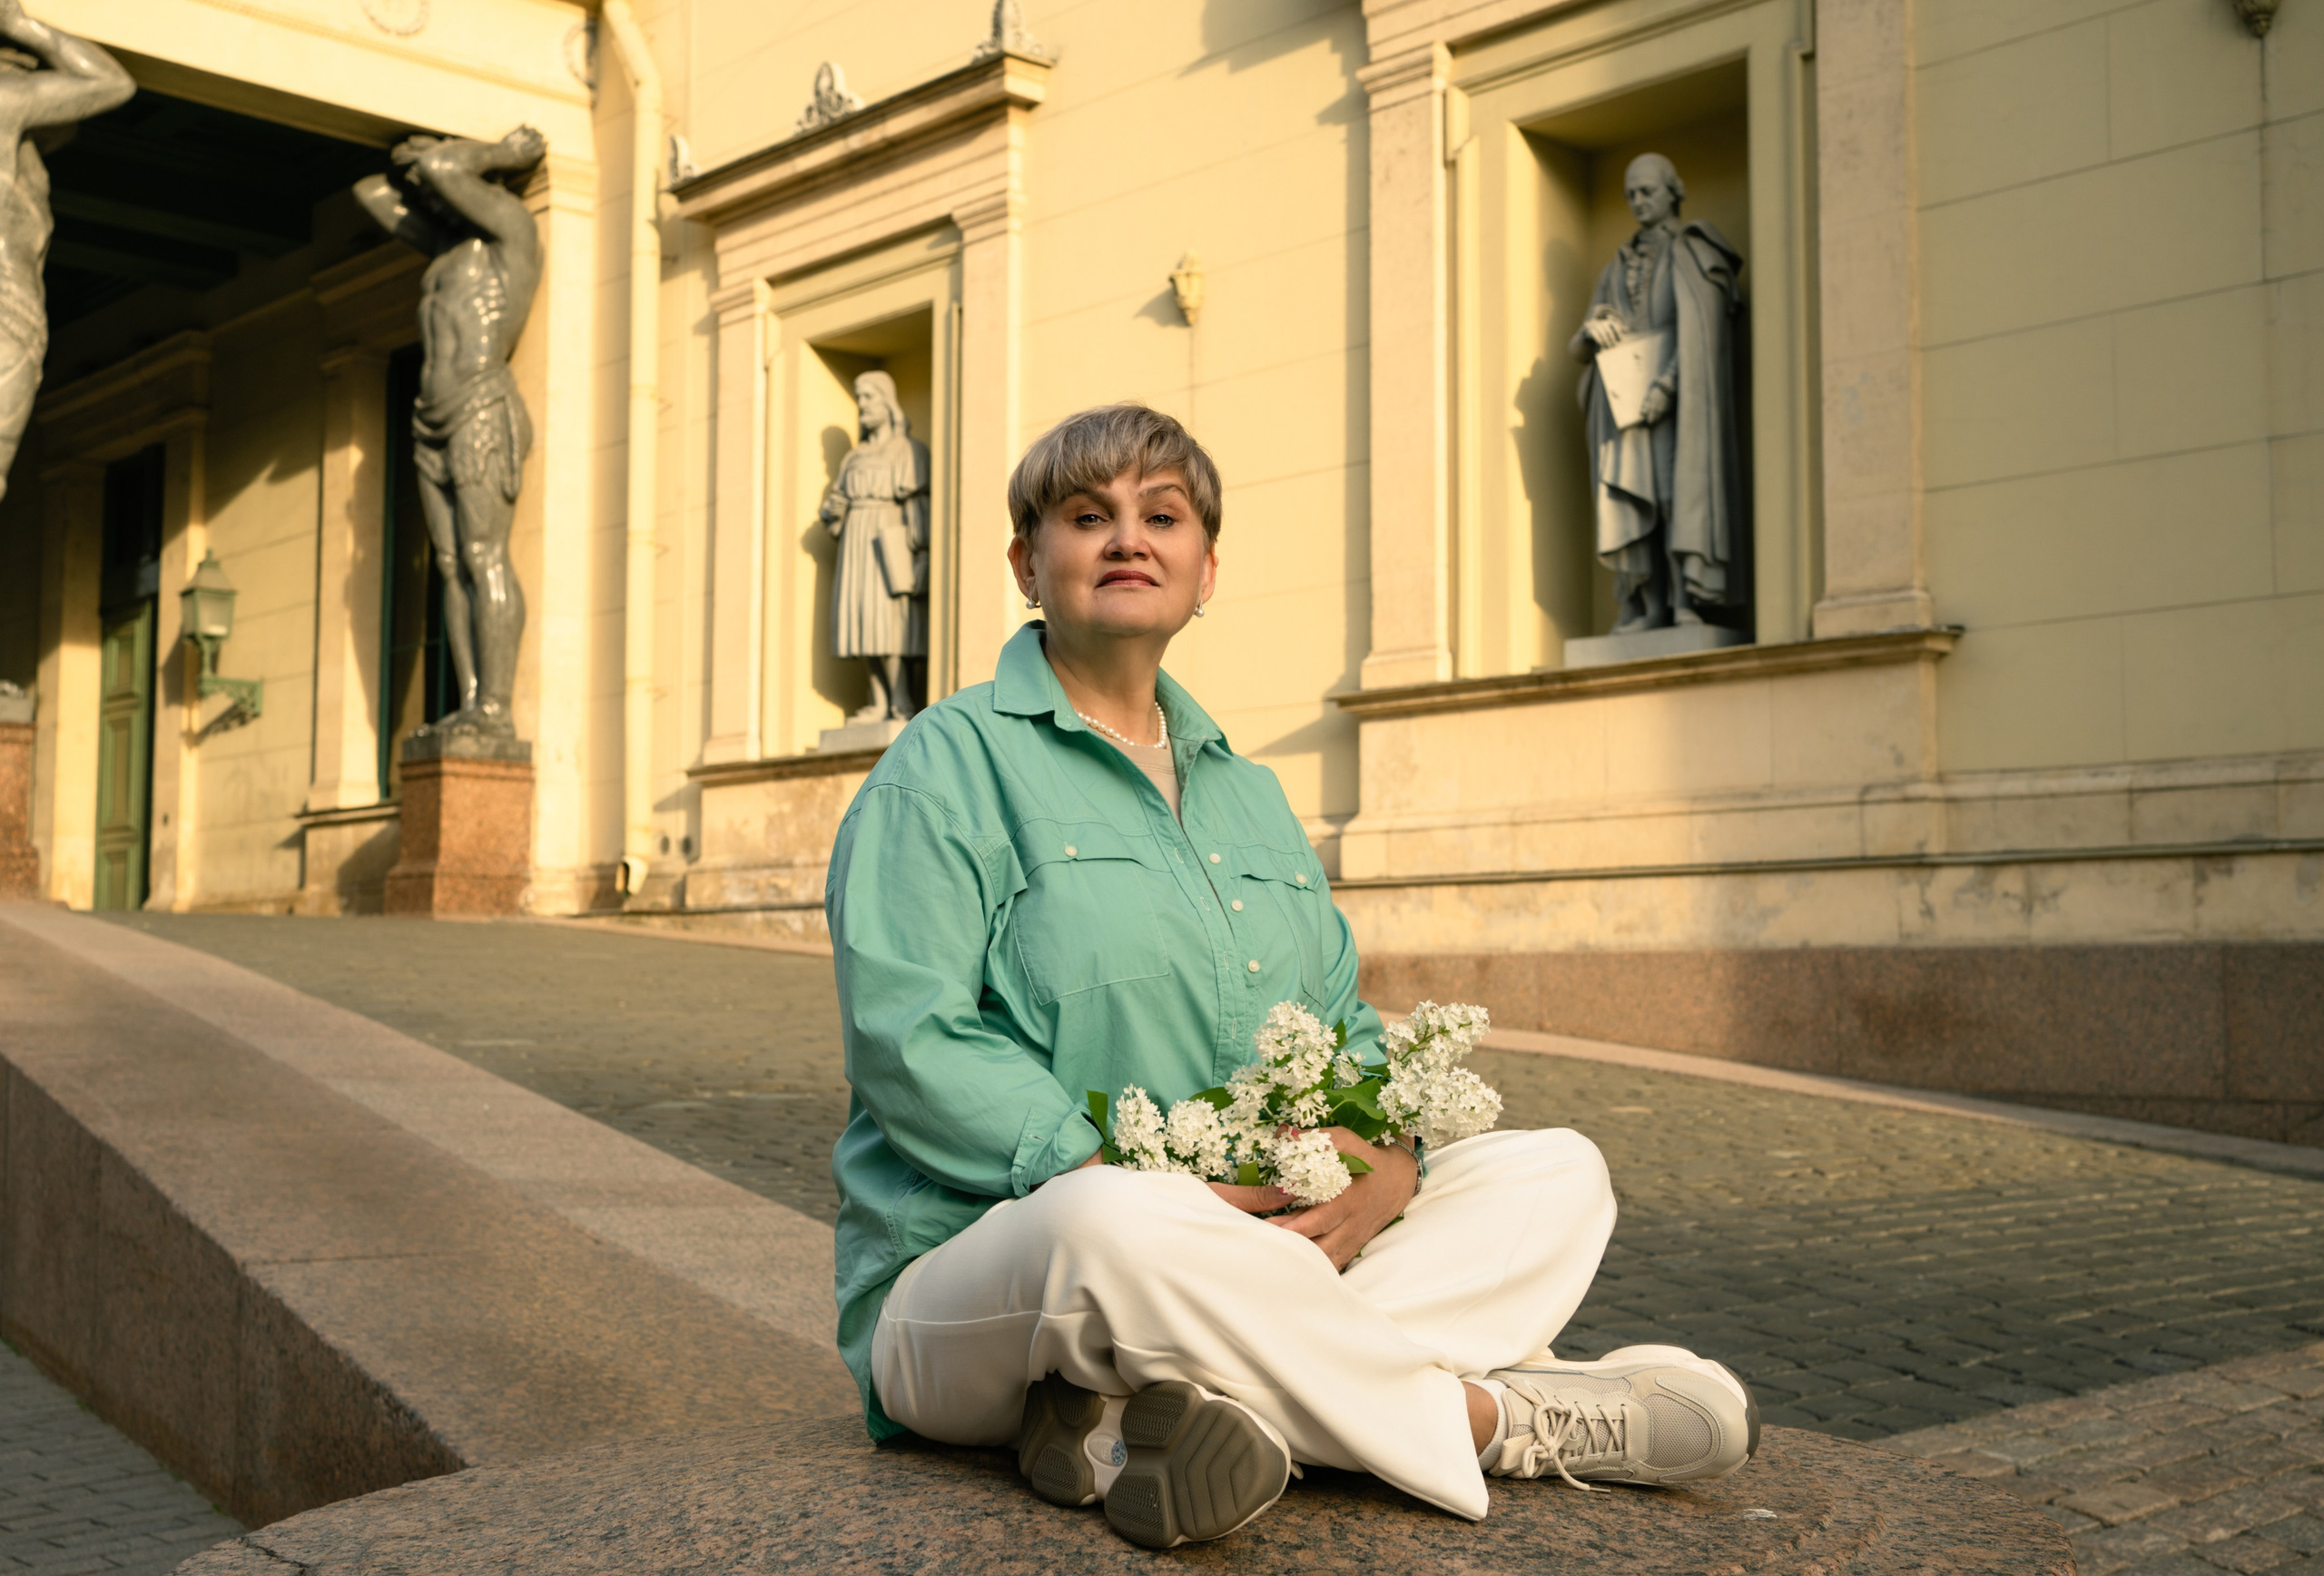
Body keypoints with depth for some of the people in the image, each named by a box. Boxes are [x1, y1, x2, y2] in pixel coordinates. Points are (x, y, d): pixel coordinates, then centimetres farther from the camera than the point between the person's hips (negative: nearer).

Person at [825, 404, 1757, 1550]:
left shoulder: (1248, 794, 20)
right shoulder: (952, 763, -2)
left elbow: (1342, 1024, 16)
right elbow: (905, 1037, -14)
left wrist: (1387, 1163, -9)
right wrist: (1126, 1182, -26)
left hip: (1249, 1256, 7)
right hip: (975, 1273, -7)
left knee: (1555, 1175, -5)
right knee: (1117, 1231, -41)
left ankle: (1147, 1416, -26)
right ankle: (1497, 1420, -18)